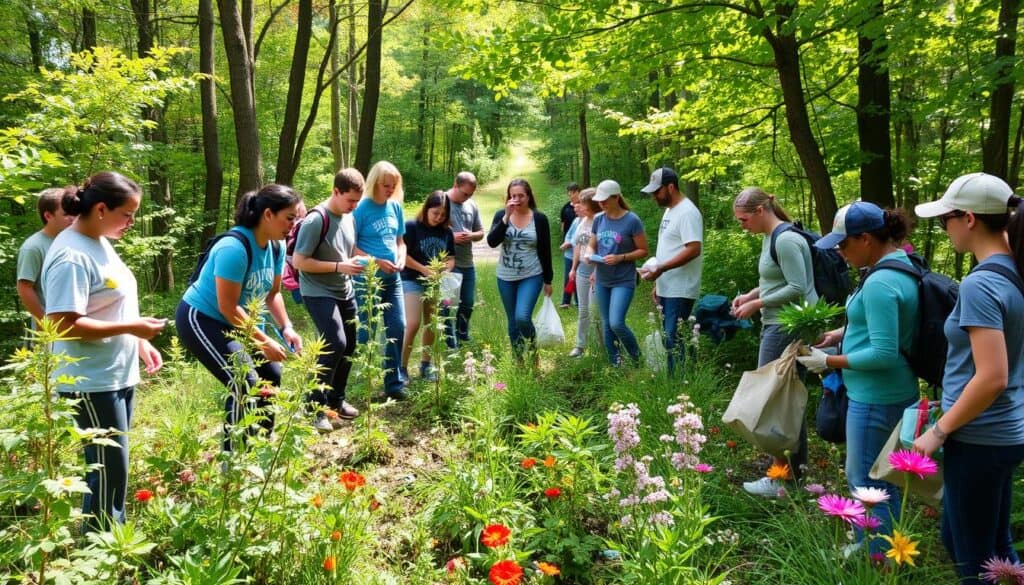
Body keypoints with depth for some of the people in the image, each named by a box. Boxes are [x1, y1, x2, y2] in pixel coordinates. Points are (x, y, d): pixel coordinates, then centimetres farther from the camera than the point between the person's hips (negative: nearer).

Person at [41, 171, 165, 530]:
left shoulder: (99, 242, 10)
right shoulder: (72, 257, -20)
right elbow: (64, 324, -25)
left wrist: (141, 342, 13)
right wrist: (131, 328, -23)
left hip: (118, 375, 10)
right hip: (92, 383, -10)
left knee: (113, 466, 18)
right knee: (109, 470, -1)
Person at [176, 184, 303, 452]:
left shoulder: (276, 247, -4)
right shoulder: (235, 248, -30)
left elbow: (273, 293, 5)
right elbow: (228, 307, -28)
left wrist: (286, 328, -10)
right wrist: (264, 342, -25)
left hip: (238, 322, 9)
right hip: (201, 320, -9)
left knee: (271, 376, 11)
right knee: (245, 384, -18)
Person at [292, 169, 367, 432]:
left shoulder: (349, 217, 4)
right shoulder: (316, 220, -21)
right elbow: (298, 261, -21)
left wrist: (357, 261, -4)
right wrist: (339, 267, -25)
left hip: (345, 291, 8)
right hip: (318, 292, -8)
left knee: (349, 346, 12)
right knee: (335, 344, -19)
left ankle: (336, 400, 29)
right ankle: (316, 407, -8)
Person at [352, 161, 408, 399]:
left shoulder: (395, 206, 6)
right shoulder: (361, 208, -11)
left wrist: (401, 259, -5)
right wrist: (377, 262, -18)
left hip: (393, 278, 6)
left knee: (398, 328, 7)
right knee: (366, 333, 2)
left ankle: (395, 382, 19)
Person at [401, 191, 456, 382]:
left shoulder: (446, 232, 4)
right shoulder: (412, 227, -10)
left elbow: (451, 259, 9)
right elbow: (403, 255, -13)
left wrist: (445, 270, -13)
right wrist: (425, 270, -18)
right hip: (413, 281, -5)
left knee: (431, 325, 11)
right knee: (413, 324, -15)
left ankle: (425, 365, 25)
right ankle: (402, 368, -5)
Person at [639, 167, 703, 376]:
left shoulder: (687, 212, -14)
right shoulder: (670, 210, 16)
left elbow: (693, 249, -24)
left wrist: (660, 269, -24)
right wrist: (658, 283, 20)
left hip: (680, 291, -10)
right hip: (667, 289, 10)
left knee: (673, 340, -7)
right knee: (669, 339, 13)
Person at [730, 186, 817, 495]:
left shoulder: (785, 240, -18)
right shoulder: (771, 237, 13)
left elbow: (797, 288, -22)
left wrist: (756, 304, -16)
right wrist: (750, 294, 8)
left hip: (787, 327, -10)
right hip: (780, 325, 10)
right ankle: (797, 466, 26)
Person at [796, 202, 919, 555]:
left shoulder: (879, 283, -24)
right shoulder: (903, 266, 7)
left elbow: (883, 354, -25)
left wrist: (829, 362, -16)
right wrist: (845, 333, 12)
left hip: (875, 398, -10)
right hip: (893, 392, 10)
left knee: (866, 483, 4)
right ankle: (879, 546, 38)